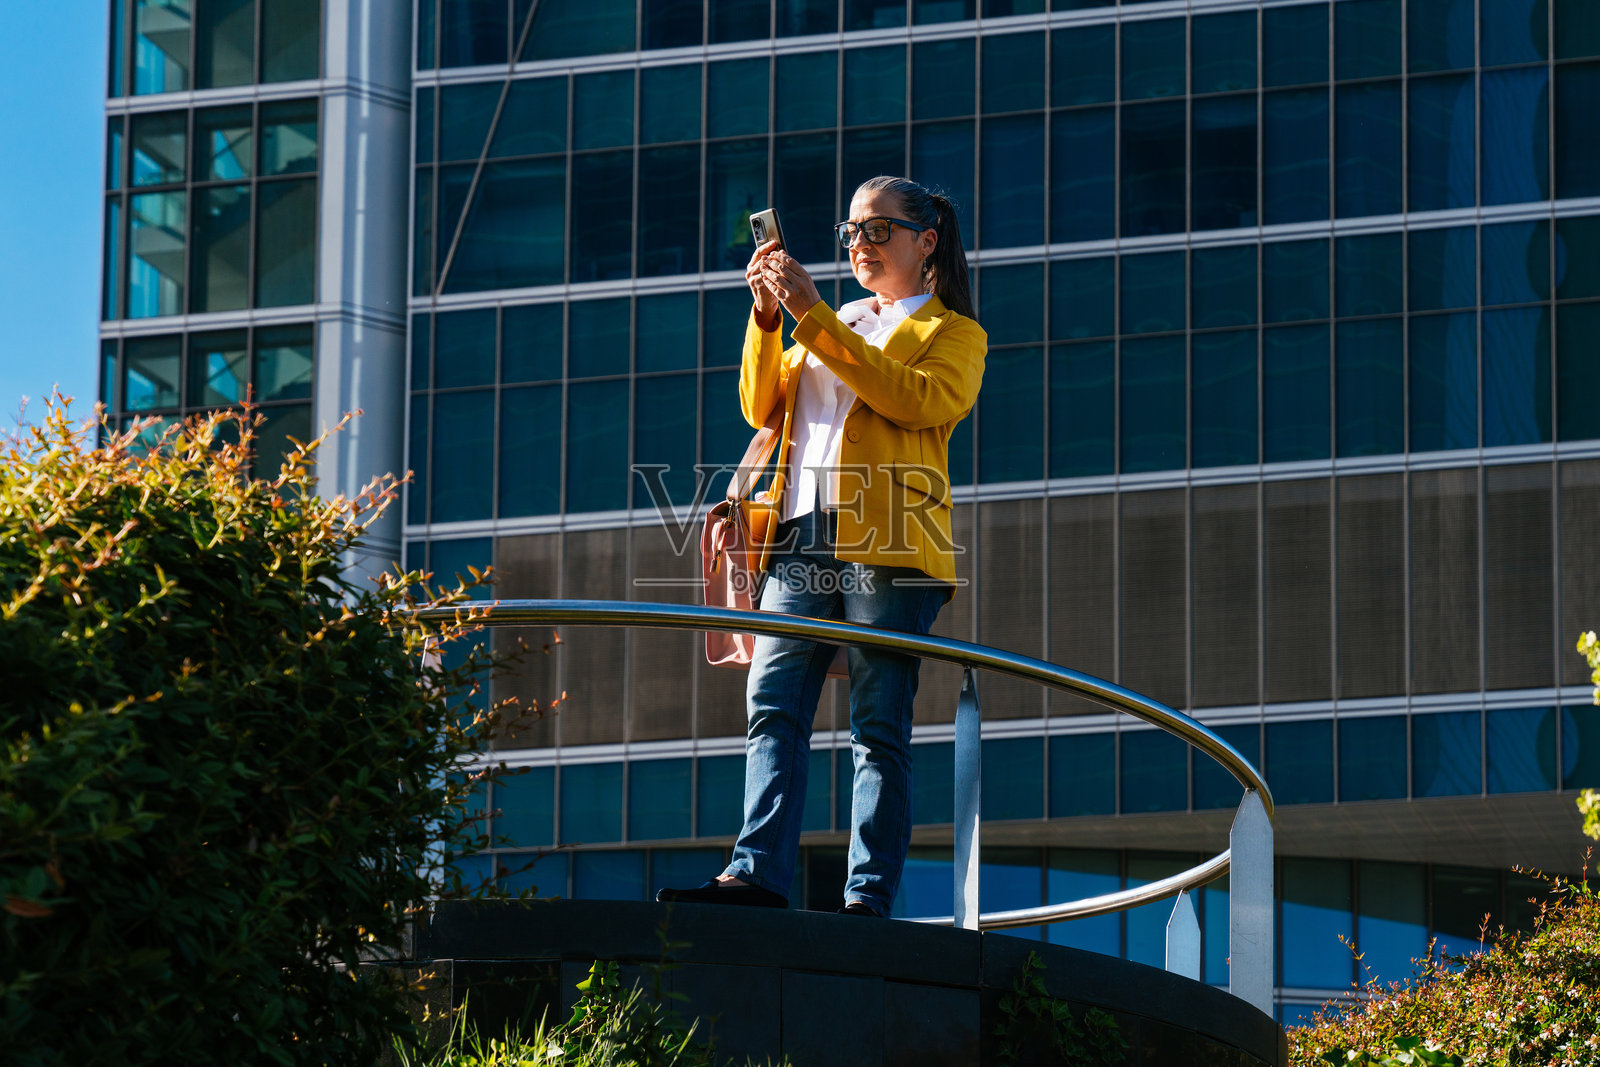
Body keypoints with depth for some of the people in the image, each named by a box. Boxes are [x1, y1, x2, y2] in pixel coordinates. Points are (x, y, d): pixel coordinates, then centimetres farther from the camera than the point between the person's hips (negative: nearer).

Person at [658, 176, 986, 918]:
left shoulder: (955, 335, 11)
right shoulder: (839, 329, 29)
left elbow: (921, 400, -11)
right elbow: (761, 407, 18)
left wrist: (813, 318, -12)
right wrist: (767, 315, 3)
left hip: (888, 546, -5)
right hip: (804, 538, 5)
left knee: (879, 728, -8)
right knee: (773, 707, -9)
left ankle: (870, 894, -12)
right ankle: (759, 874, -16)